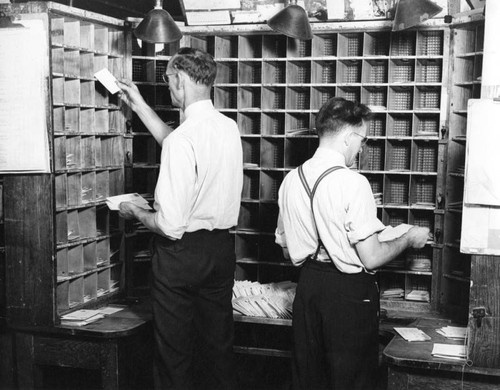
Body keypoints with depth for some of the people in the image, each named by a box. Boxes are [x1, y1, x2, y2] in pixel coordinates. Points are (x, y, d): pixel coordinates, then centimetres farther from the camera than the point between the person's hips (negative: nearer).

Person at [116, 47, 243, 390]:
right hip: (222, 247, 7)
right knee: (219, 342, 19)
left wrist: (135, 212, -3)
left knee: (175, 352, 9)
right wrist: (140, 106, 27)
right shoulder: (230, 127, 0)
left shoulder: (183, 139, -22)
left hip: (181, 252, -7)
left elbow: (171, 225, -24)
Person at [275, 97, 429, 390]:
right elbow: (371, 259, -16)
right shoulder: (352, 183, -18)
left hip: (308, 286, 6)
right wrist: (409, 238, 1)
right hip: (349, 291, -6)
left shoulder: (291, 180, 1)